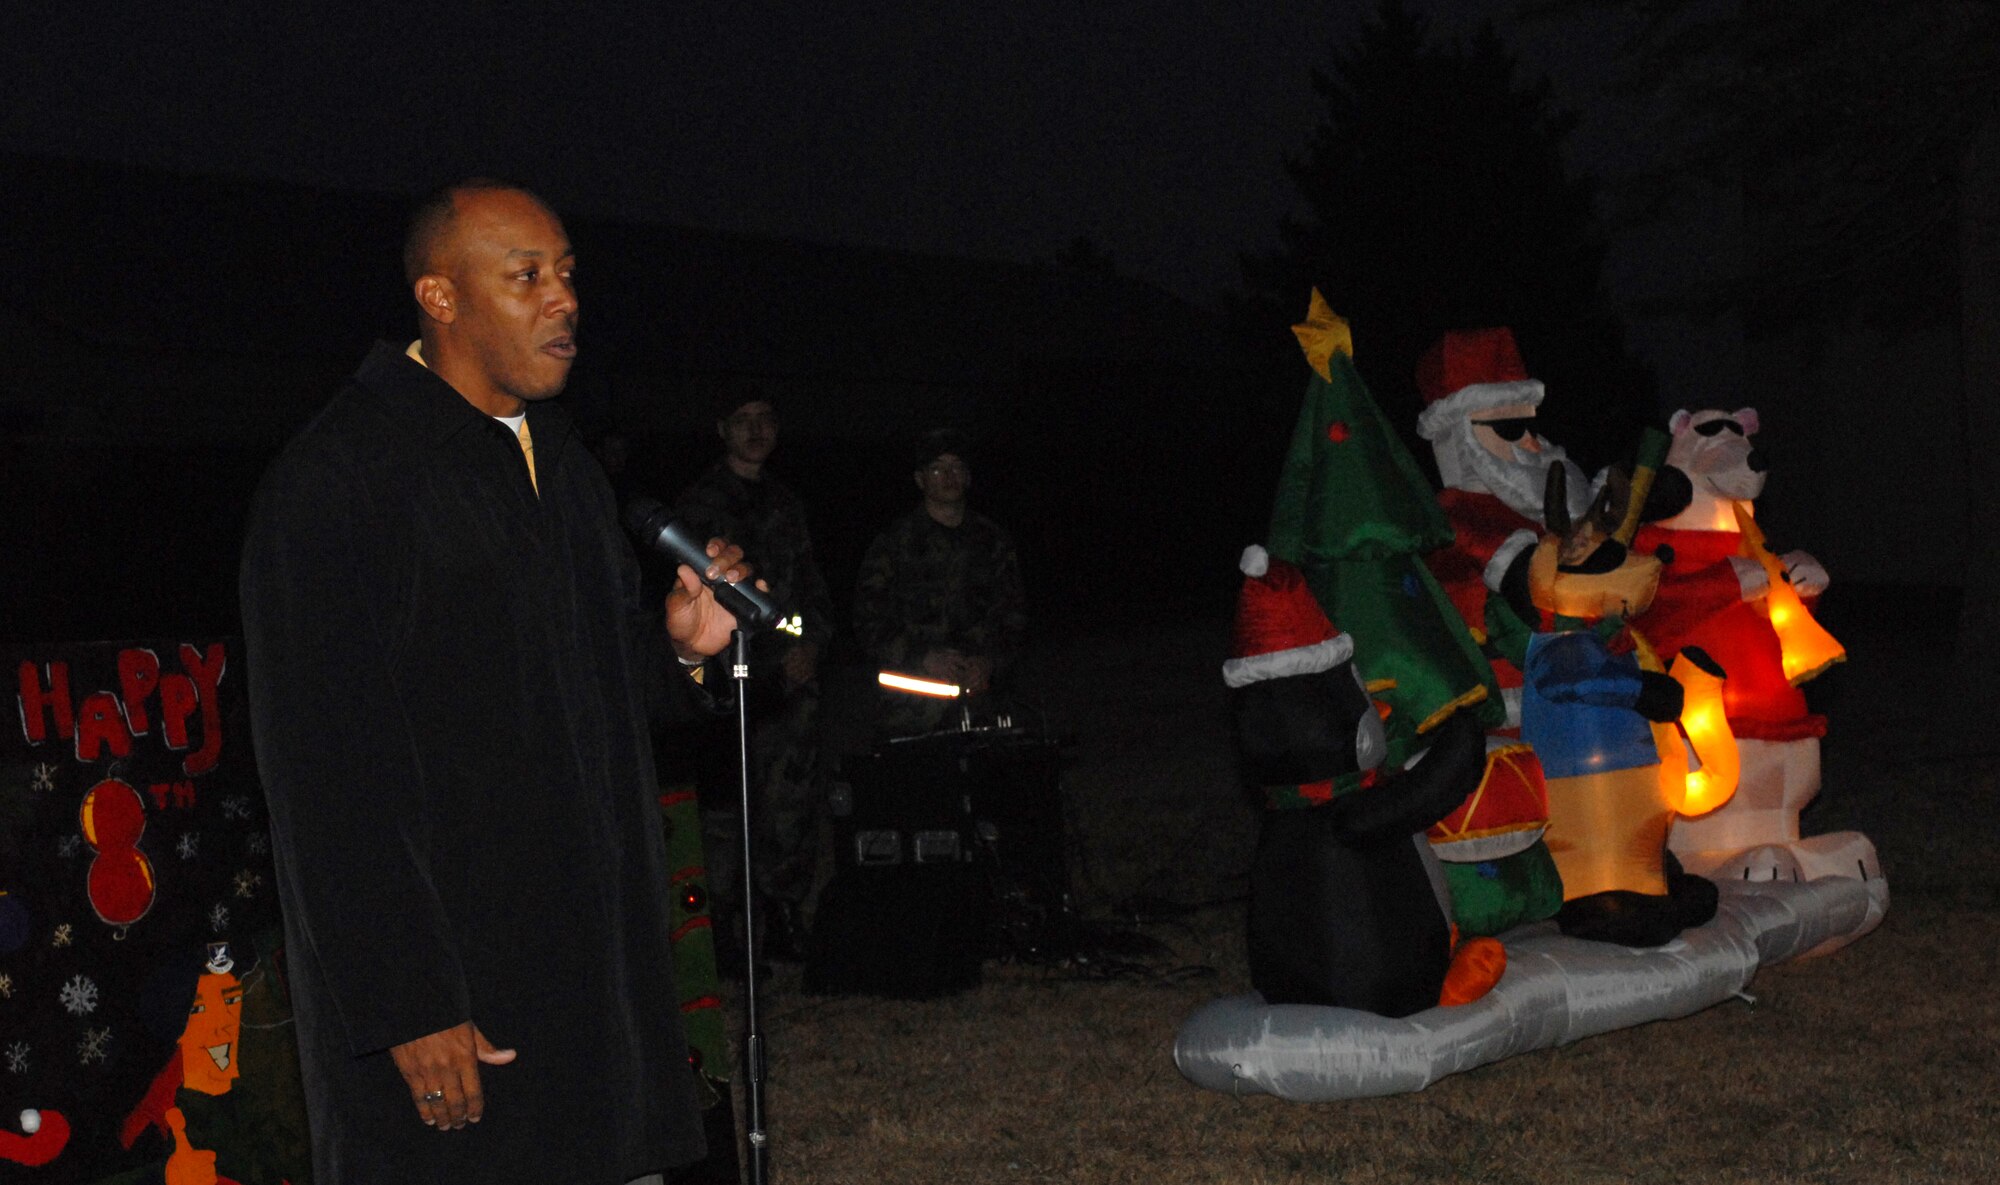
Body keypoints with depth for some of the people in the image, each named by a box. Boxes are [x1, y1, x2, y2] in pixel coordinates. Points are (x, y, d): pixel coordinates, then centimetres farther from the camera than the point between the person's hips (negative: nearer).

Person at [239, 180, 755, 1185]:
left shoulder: (559, 461, 13)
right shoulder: (334, 479, -14)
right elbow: (326, 770, -17)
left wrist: (678, 646, 1)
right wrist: (408, 1012, -20)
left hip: (595, 960, 8)